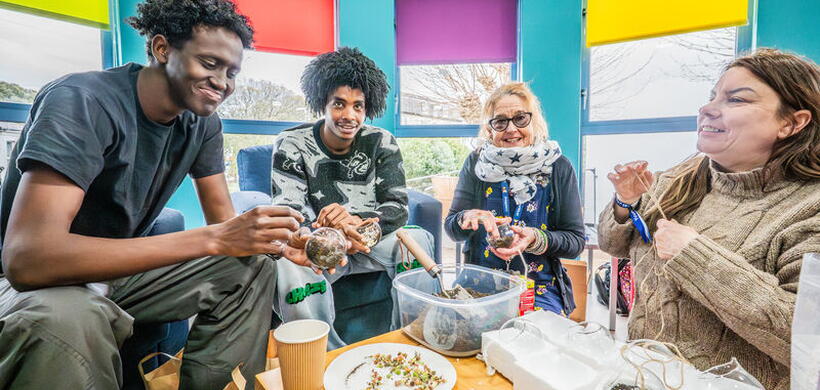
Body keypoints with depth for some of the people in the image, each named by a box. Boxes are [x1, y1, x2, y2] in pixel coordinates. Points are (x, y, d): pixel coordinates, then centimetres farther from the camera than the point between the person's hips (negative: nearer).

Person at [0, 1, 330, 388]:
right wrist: (213, 239, -40)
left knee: (253, 267, -5)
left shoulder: (203, 122, -6)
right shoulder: (83, 101, -25)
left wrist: (285, 242, -25)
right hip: (31, 283, -6)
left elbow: (222, 218, -3)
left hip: (117, 269, 6)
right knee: (68, 319, -39)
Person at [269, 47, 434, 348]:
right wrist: (332, 235, -35)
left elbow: (398, 208, -9)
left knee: (419, 239, -25)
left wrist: (356, 222, -30)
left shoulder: (382, 143, -2)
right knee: (291, 264, -33)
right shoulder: (291, 145, -6)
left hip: (371, 242, 2)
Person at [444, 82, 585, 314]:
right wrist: (467, 218, -23)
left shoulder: (558, 167, -1)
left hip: (540, 287, 0)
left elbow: (576, 241, -1)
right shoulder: (476, 163, 0)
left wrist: (536, 239, -20)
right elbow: (451, 229, 1)